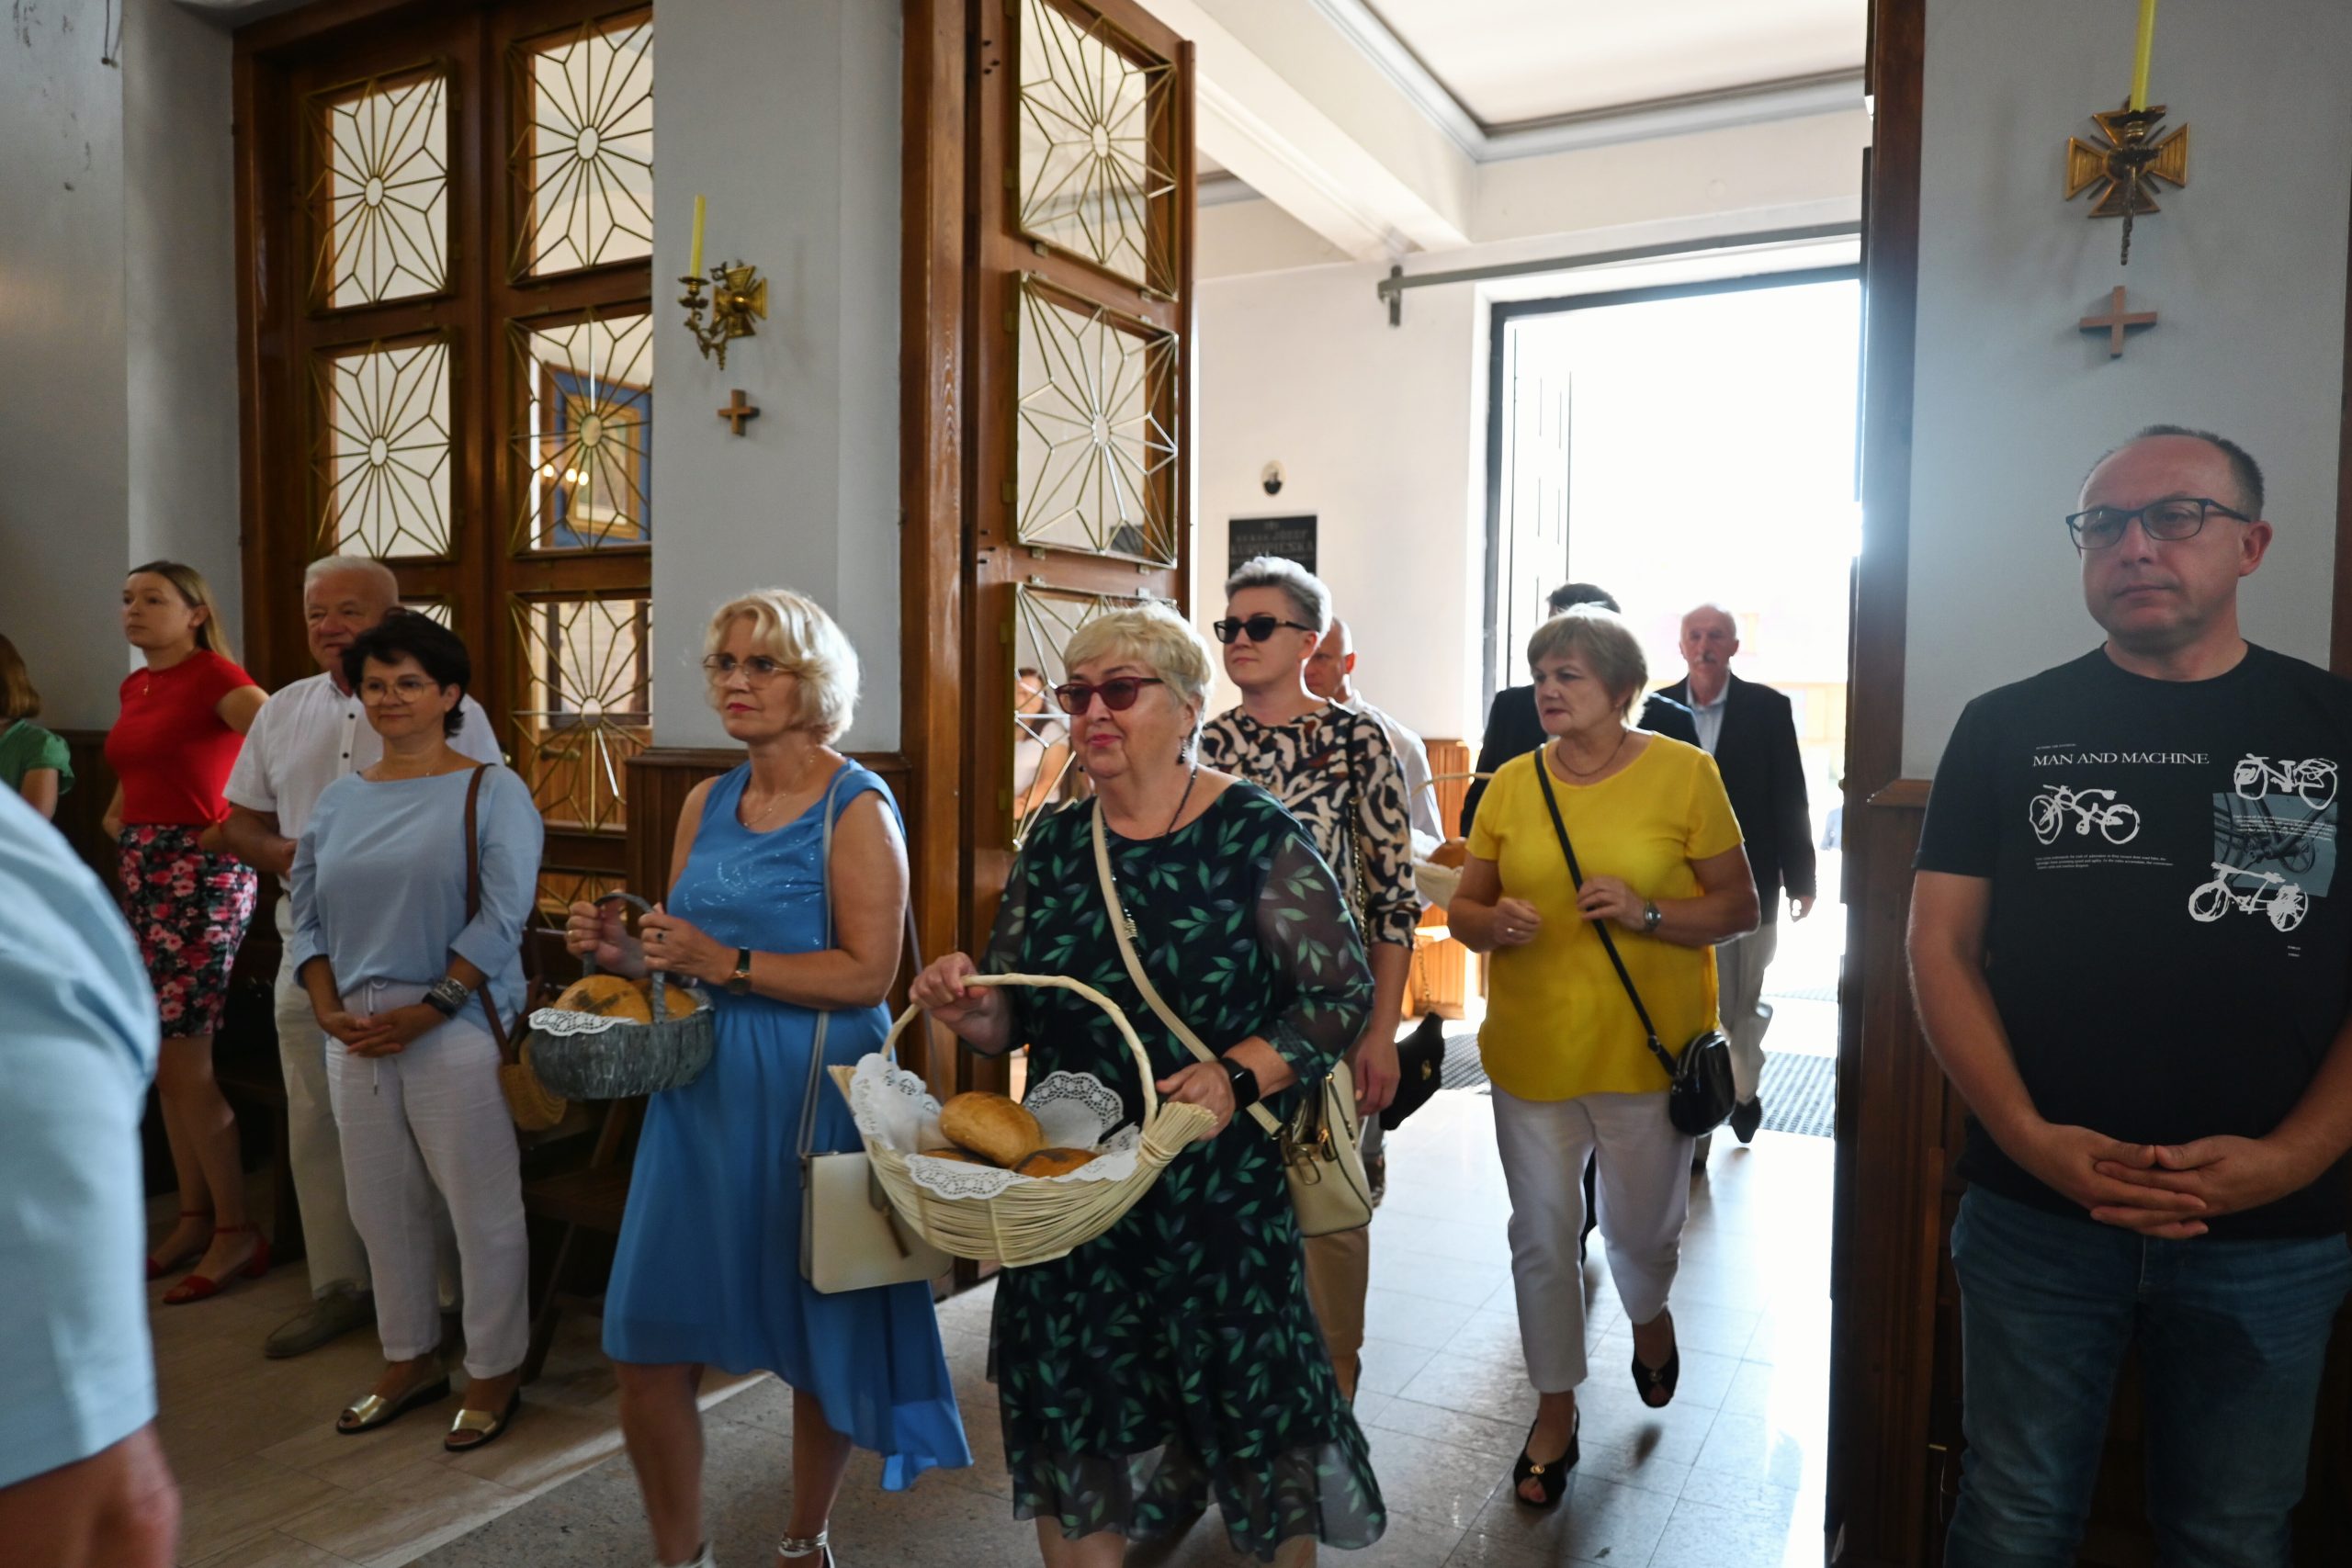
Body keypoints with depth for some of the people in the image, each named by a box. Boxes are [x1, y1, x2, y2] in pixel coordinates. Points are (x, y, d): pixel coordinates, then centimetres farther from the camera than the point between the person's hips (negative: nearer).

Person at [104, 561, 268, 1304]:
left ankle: (238, 1233, 2)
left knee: (183, 1062, -7)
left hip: (199, 873, -9)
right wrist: (119, 812, 18)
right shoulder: (135, 686, 14)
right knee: (167, 1061, 11)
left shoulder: (216, 677, -11)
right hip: (142, 873, 9)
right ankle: (195, 1219, 20)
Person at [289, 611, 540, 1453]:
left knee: (482, 1210, 2)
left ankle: (494, 1373, 18)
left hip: (457, 1032, -6)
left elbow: (502, 918, -13)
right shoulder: (337, 799, 11)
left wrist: (424, 1011, -16)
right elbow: (307, 916, 12)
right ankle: (410, 1360, 33)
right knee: (381, 1207, 16)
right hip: (357, 1036, 6)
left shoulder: (491, 792, -5)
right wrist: (329, 1010, -3)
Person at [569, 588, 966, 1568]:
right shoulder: (706, 804, 10)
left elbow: (867, 973, -17)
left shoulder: (856, 807, -9)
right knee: (647, 1350, 7)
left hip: (811, 1095, -5)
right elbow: (686, 955, 16)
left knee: (822, 1342, 9)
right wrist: (624, 952, -3)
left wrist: (727, 964, -21)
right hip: (701, 1091, 6)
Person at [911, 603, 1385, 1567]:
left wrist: (1236, 1077, -24)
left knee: (1253, 1404, 9)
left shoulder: (1257, 838, -10)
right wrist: (973, 1010, -11)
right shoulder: (1053, 844, 5)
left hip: (1221, 1187, -4)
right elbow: (1013, 1016, 12)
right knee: (1069, 1414, 14)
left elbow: (1341, 993, -9)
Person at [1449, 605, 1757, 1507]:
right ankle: (1555, 1412, 31)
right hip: (1530, 1050, 2)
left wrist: (1646, 912, -20)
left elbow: (1739, 907, -3)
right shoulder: (1512, 784, 2)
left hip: (1648, 1050, -2)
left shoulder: (1684, 773, -5)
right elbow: (1464, 907, 7)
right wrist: (1493, 922, -15)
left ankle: (1649, 1312, 50)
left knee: (1642, 1229, 13)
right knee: (1541, 1237, 9)